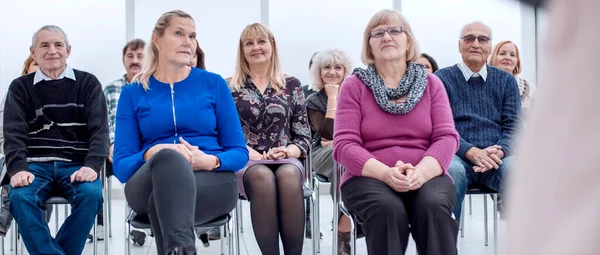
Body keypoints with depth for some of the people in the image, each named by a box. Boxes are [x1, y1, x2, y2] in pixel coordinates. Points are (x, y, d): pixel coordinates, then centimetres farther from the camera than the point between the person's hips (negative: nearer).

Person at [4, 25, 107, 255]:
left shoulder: (88, 83, 10)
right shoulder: (20, 87, 12)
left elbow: (99, 129, -1)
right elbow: (13, 133, 0)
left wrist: (92, 166, -19)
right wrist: (18, 169, -19)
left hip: (77, 164, 0)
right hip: (35, 164, 1)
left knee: (91, 194, -32)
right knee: (19, 196, -32)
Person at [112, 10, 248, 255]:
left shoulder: (214, 83, 10)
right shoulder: (133, 93, 10)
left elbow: (239, 152, 8)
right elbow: (121, 166, 3)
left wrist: (210, 161, -16)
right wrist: (153, 153, -20)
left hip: (211, 182, 0)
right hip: (150, 184, 0)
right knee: (168, 158, -39)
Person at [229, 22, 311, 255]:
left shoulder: (291, 85, 13)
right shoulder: (229, 87, 10)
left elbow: (303, 136, 10)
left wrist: (287, 151, -11)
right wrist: (253, 154, -12)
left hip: (286, 160, 1)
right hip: (246, 162, -1)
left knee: (288, 175, -36)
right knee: (263, 176, -38)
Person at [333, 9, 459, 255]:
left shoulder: (431, 83, 11)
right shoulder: (354, 85, 5)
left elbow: (446, 137, 1)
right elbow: (344, 144, -4)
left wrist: (420, 172, -20)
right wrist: (386, 173, -21)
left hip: (426, 176, 2)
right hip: (369, 177, -1)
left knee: (433, 206, -31)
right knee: (388, 209, -33)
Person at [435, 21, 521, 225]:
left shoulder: (506, 81, 19)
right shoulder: (442, 78, 11)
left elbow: (514, 126, 9)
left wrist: (498, 151, -14)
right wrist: (472, 152, -17)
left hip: (498, 158, 2)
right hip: (458, 156, -1)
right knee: (451, 170, -36)